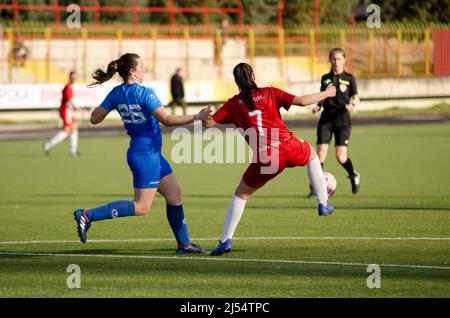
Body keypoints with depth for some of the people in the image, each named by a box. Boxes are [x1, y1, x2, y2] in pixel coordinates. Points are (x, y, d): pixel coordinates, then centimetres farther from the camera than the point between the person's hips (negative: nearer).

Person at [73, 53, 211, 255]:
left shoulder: (116, 93, 4)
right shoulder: (144, 93, -17)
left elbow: (95, 118, 4)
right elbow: (166, 120, -21)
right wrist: (195, 118, -16)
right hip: (145, 154, -9)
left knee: (174, 194, 15)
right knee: (141, 207, -7)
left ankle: (184, 244, 21)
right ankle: (87, 215, -11)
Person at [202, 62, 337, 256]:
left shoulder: (234, 104, 8)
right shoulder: (269, 93, 8)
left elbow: (208, 123, 3)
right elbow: (301, 101, 3)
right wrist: (326, 94, 18)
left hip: (264, 158, -1)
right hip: (289, 148, 1)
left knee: (241, 195, 17)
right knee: (311, 153, 36)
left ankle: (225, 240, 6)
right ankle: (323, 204, 33)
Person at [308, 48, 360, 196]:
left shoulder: (349, 78, 2)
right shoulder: (325, 78, 9)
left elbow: (356, 97, 5)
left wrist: (352, 104, -17)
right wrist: (318, 106, -3)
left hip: (342, 119, -2)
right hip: (326, 118, 2)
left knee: (340, 156, -9)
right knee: (321, 152, -11)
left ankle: (354, 175, 23)